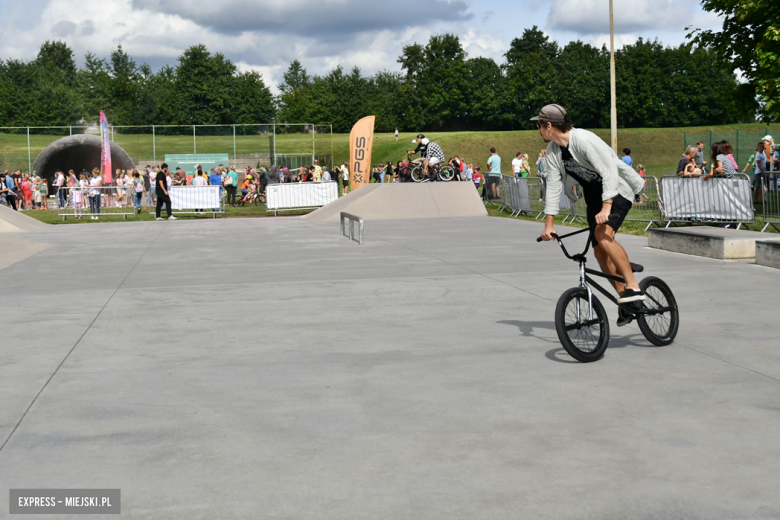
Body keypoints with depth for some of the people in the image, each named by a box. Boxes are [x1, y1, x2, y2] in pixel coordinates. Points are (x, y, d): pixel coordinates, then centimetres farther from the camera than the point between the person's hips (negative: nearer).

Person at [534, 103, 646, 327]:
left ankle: (634, 287, -26)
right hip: (593, 198, 8)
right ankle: (625, 300, 14)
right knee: (599, 251, 3)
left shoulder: (584, 139, -24)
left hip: (617, 192, -8)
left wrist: (606, 208, -37)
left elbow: (610, 171, -29)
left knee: (603, 234, -31)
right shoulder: (553, 151, 0)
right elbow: (553, 187, 3)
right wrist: (549, 224, -1)